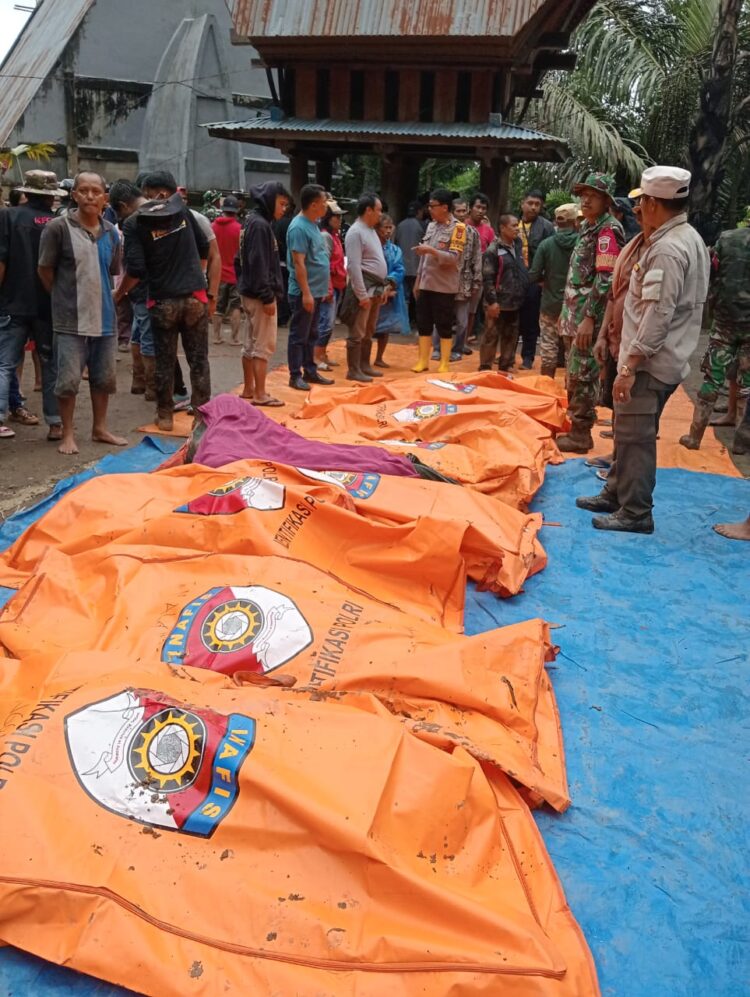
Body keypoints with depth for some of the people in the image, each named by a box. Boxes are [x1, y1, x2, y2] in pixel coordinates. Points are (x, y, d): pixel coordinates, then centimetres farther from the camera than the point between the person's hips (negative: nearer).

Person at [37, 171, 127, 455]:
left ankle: (100, 428, 28)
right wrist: (65, 297, 4)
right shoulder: (58, 227, -9)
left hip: (104, 316, 5)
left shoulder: (111, 232, 6)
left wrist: (99, 295, 12)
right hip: (71, 319, -5)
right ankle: (68, 434, 13)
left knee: (104, 377, 13)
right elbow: (45, 271, -3)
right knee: (68, 380, -2)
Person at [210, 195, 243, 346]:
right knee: (236, 306, 5)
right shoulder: (238, 228, -10)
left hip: (217, 273, 3)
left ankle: (216, 336, 13)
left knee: (217, 306, 12)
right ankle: (235, 337, 1)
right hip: (234, 273, -3)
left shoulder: (212, 226, -1)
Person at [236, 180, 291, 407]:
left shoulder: (257, 222, 16)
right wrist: (268, 297, -22)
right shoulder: (260, 225, -14)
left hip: (252, 293, 10)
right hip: (259, 294, -10)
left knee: (251, 343, 14)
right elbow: (258, 264, -21)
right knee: (264, 345, -5)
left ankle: (249, 389, 21)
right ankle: (260, 394, -1)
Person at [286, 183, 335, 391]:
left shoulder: (313, 224, 13)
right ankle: (295, 375, 5)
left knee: (311, 335, 15)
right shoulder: (299, 227, -16)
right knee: (299, 335, -1)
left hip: (316, 291, 9)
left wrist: (324, 288, 20)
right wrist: (306, 292, -23)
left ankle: (310, 371, 24)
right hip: (304, 293, -9)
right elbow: (299, 263, -21)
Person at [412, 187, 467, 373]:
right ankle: (423, 361, 18)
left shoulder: (457, 228, -8)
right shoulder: (431, 226, 12)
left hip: (444, 287, -6)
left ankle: (444, 364, 9)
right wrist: (418, 280, 14)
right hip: (426, 284, 6)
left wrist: (431, 250, -26)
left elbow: (453, 258, -16)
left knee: (444, 327, 1)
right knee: (423, 324, 9)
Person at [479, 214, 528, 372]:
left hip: (514, 302, 7)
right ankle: (485, 367, 7)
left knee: (511, 336, 12)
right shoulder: (493, 250, -10)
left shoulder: (517, 247, 11)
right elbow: (487, 278, -14)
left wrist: (522, 295, 12)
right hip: (498, 303, -7)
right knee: (491, 336, -1)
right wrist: (492, 301, -17)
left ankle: (506, 365, 22)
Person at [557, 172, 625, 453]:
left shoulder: (608, 230, -13)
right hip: (575, 313, 9)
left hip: (588, 316, -9)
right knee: (574, 376, 15)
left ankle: (581, 435, 1)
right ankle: (575, 427, 25)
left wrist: (589, 318, -23)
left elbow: (605, 279, -20)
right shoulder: (587, 227, 16)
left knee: (582, 377, -6)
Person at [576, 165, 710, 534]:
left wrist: (629, 366, -23)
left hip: (651, 362, -10)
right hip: (663, 358, 10)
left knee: (635, 437, -3)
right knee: (629, 431, 18)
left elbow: (658, 316, -24)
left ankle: (635, 513, 5)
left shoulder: (667, 249, -19)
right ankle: (616, 492, 30)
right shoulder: (689, 239, 13)